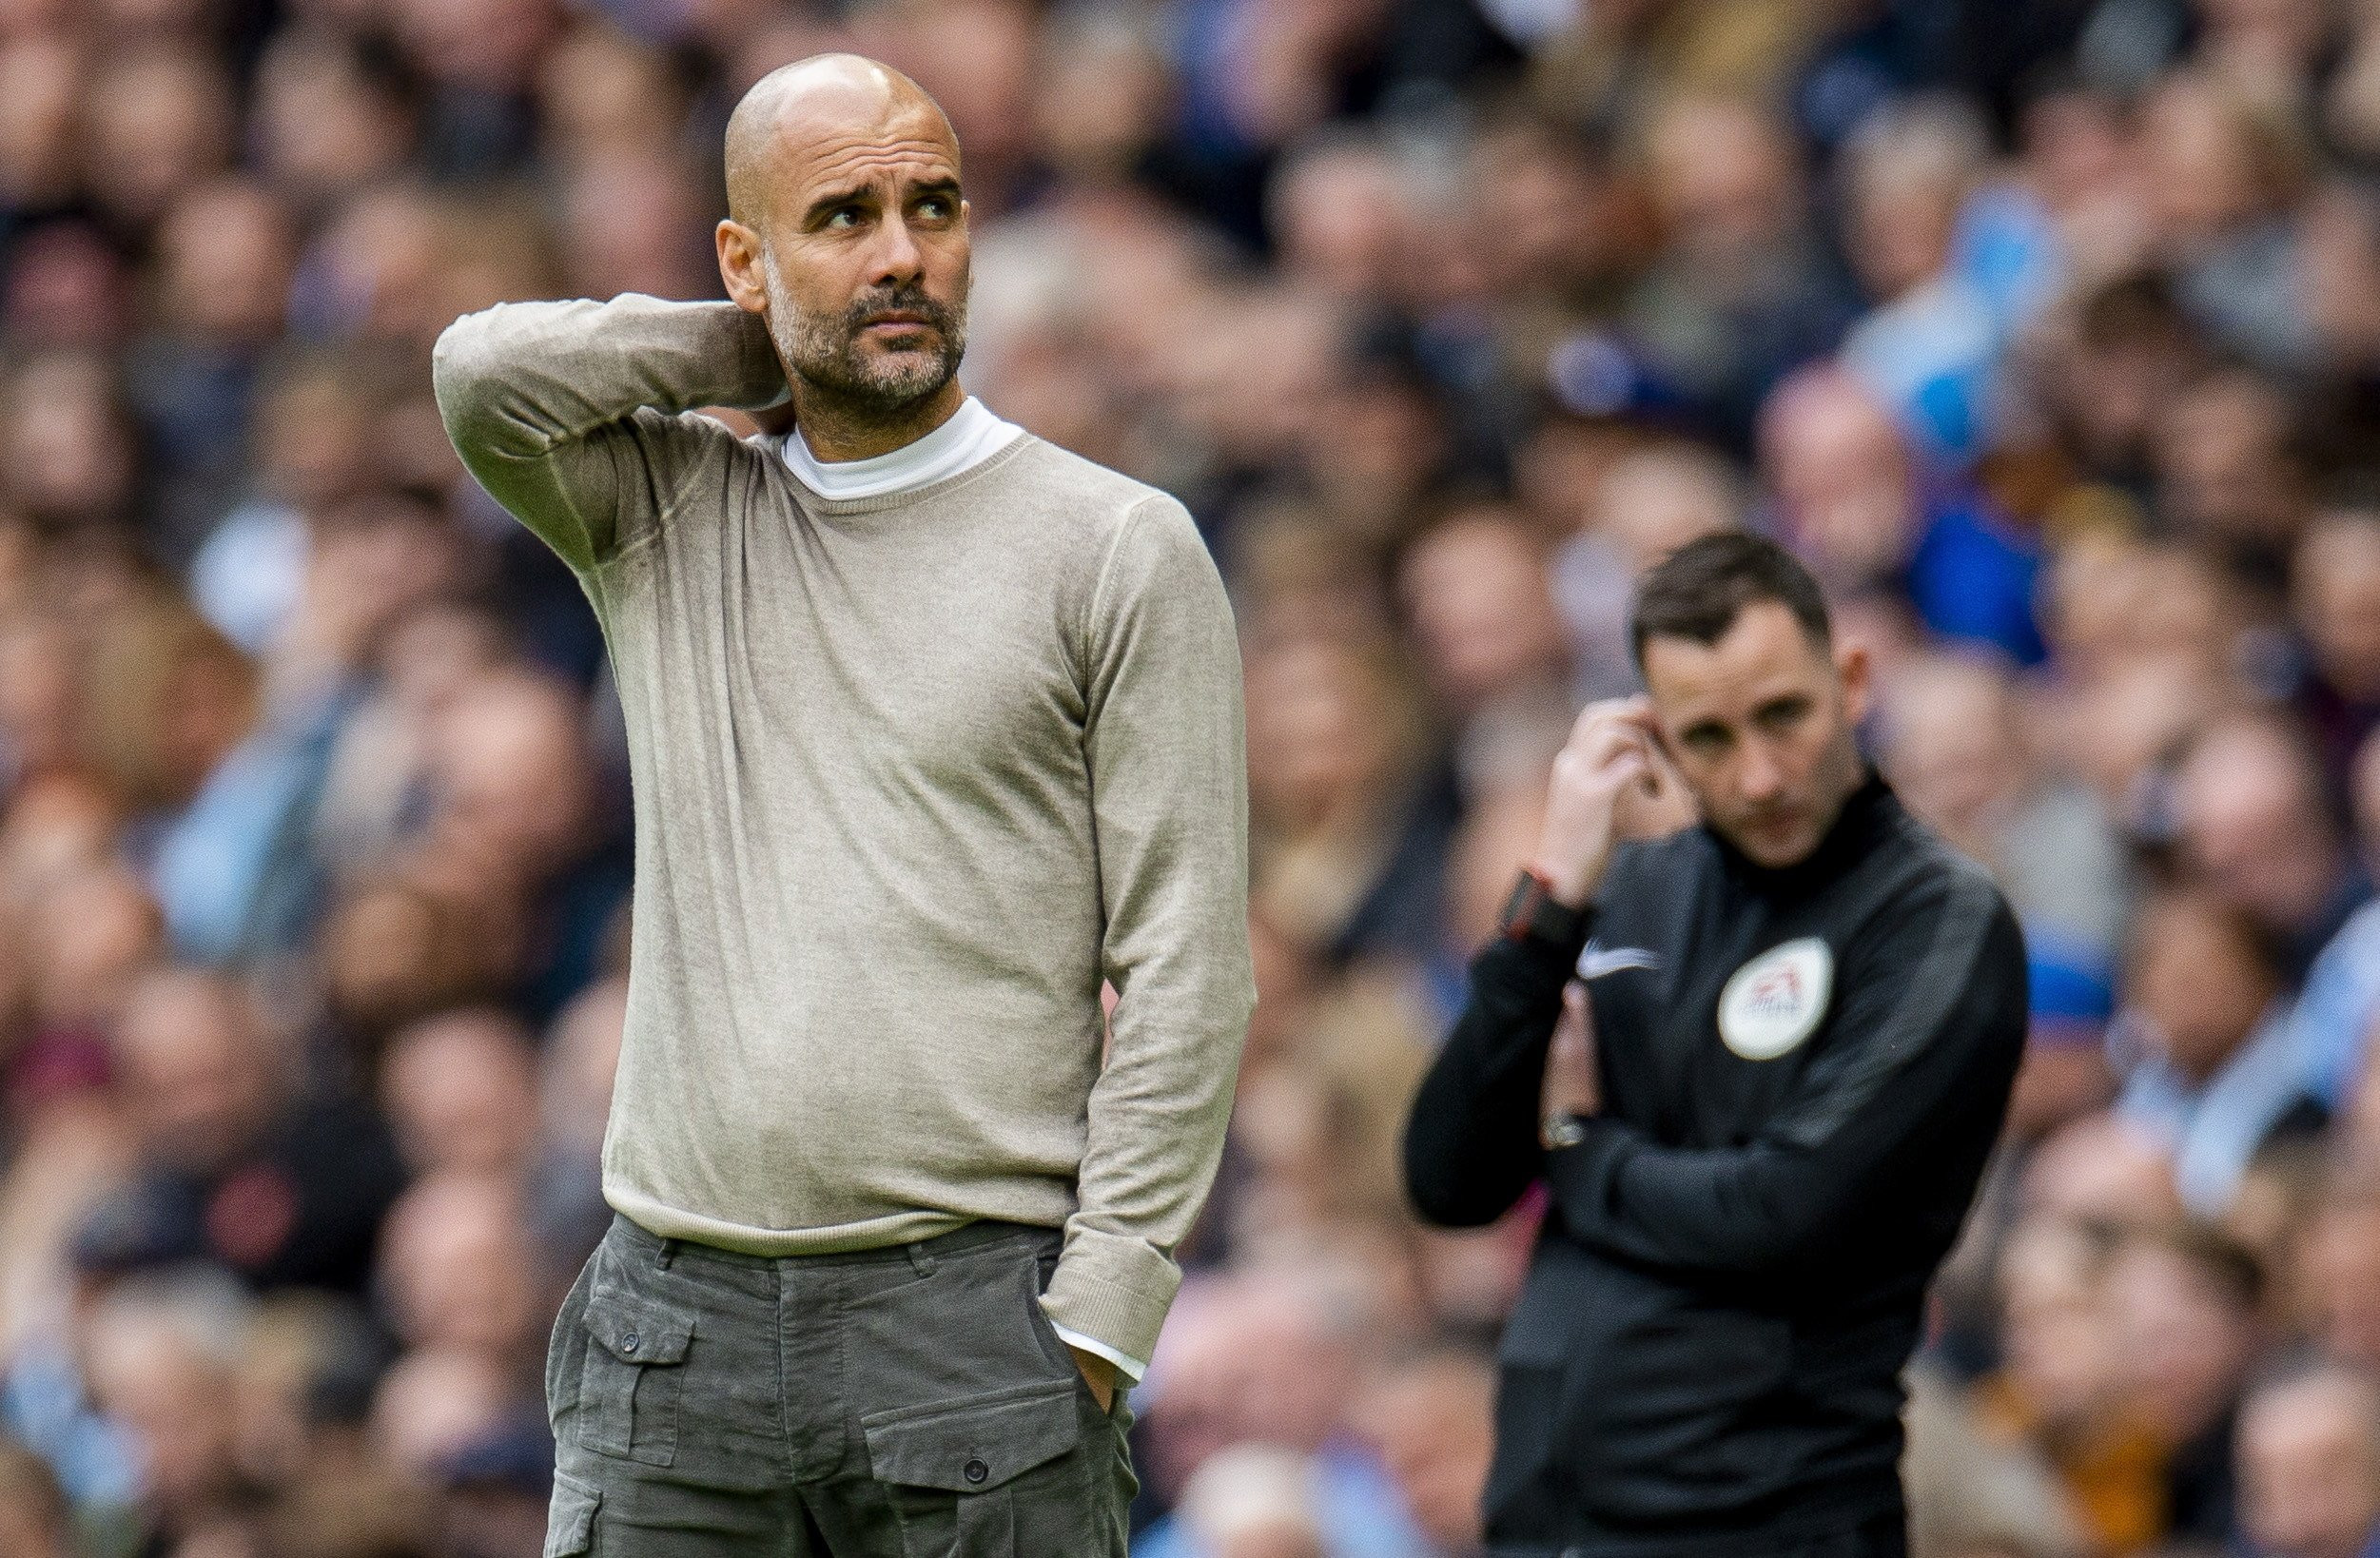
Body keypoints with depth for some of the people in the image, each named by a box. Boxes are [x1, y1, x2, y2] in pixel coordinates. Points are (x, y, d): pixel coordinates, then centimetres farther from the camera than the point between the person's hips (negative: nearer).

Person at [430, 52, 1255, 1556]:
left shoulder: (1121, 550, 1)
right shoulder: (668, 512, 12)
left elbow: (1184, 966, -3)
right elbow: (488, 375, -8)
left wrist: (1095, 1314, -10)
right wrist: (764, 349, 4)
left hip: (973, 1312, -3)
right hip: (678, 1317, 3)